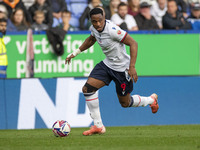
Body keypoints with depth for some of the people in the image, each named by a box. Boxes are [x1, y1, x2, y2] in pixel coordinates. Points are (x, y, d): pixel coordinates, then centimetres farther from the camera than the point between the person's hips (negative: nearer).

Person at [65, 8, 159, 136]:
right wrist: (75, 53, 20)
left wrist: (132, 67, -32)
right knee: (87, 89, -8)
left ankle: (151, 100, 39)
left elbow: (133, 43, -27)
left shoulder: (112, 30, -29)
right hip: (107, 64, 7)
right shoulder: (94, 29, -5)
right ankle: (98, 126, 1)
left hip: (122, 68, -7)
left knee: (125, 103, 8)